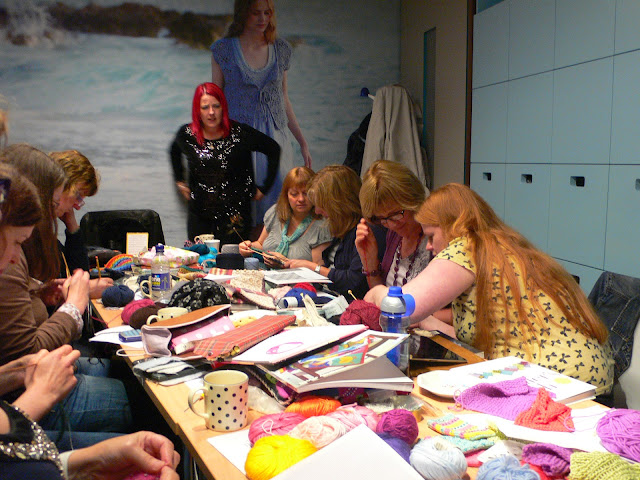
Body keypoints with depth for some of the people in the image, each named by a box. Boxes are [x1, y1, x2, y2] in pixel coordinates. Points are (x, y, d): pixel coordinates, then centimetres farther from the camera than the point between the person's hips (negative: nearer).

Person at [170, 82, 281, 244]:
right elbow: (174, 151, 25)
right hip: (199, 216, 3)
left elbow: (273, 149, 3)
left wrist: (264, 188, 3)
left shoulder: (240, 133, -8)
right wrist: (179, 181, 20)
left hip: (235, 214, -3)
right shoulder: (186, 134, 1)